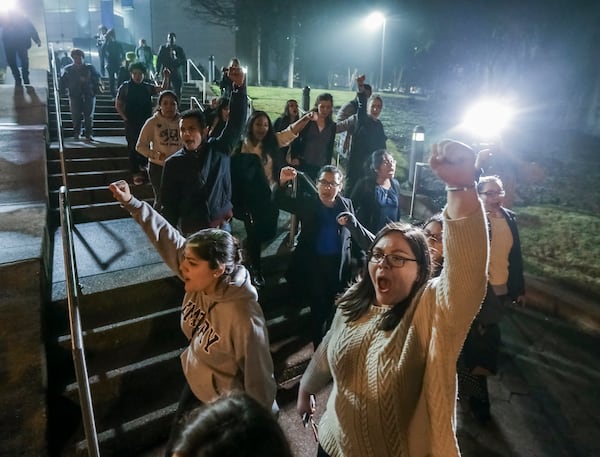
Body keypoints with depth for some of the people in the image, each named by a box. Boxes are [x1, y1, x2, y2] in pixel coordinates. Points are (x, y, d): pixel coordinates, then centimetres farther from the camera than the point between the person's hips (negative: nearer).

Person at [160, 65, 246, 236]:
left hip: (221, 226, 1)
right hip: (191, 231, -1)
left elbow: (236, 121, -13)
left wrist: (239, 87, -26)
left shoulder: (219, 149, -3)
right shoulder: (173, 164, -4)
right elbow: (169, 204, 0)